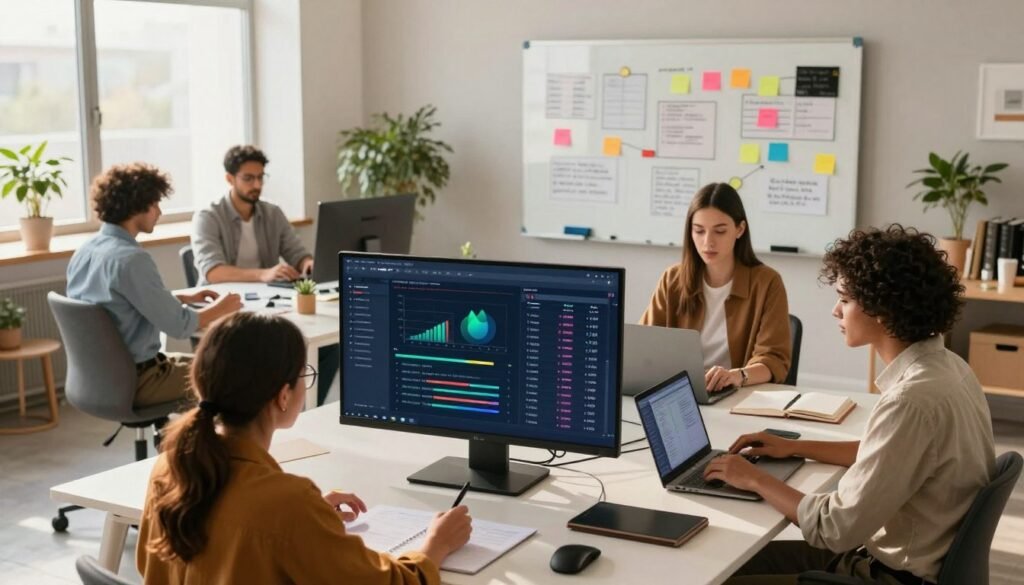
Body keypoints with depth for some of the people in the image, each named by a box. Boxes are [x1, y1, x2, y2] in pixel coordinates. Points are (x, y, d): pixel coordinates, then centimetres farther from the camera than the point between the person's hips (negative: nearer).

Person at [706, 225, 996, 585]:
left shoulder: (913, 400, -29)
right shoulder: (944, 366, 1)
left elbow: (836, 529, -25)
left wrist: (755, 479, -12)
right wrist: (794, 447, 15)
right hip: (900, 556, 9)